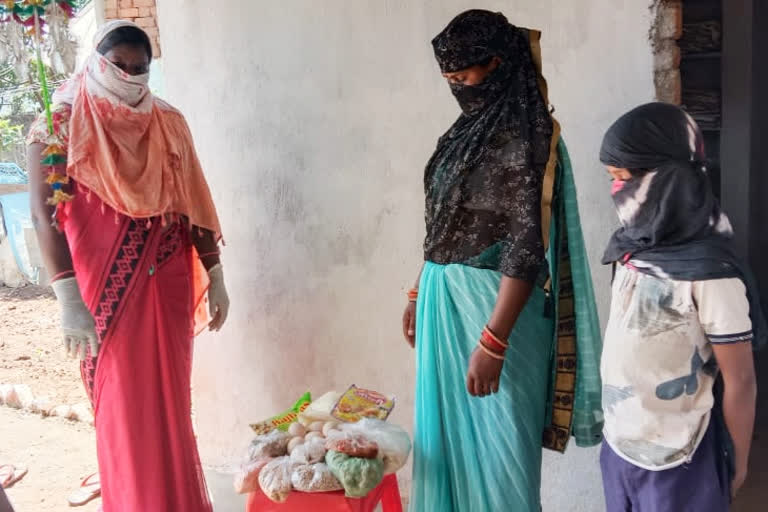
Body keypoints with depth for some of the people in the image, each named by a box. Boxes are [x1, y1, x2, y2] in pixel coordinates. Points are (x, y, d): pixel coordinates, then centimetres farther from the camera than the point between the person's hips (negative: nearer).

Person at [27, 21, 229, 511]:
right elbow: (45, 214, -14)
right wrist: (69, 300, -22)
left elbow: (193, 204, 7)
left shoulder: (168, 123, 4)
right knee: (125, 409, 5)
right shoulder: (61, 126, -7)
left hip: (167, 285, 3)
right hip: (106, 289, -3)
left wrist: (215, 277, 7)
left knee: (172, 403, 13)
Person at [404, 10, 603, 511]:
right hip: (445, 298, 8)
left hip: (491, 303, -8)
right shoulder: (470, 129, 10)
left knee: (493, 436, 5)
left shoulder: (524, 136, -16)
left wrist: (493, 341, -24)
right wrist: (420, 294, 19)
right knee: (446, 426, 17)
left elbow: (527, 246, -21)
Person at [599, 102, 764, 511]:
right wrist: (616, 428, 10)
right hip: (619, 444, 6)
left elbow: (739, 381, -14)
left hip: (677, 461, -6)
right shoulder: (631, 250, -3)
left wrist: (737, 464, -4)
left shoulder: (710, 274, -21)